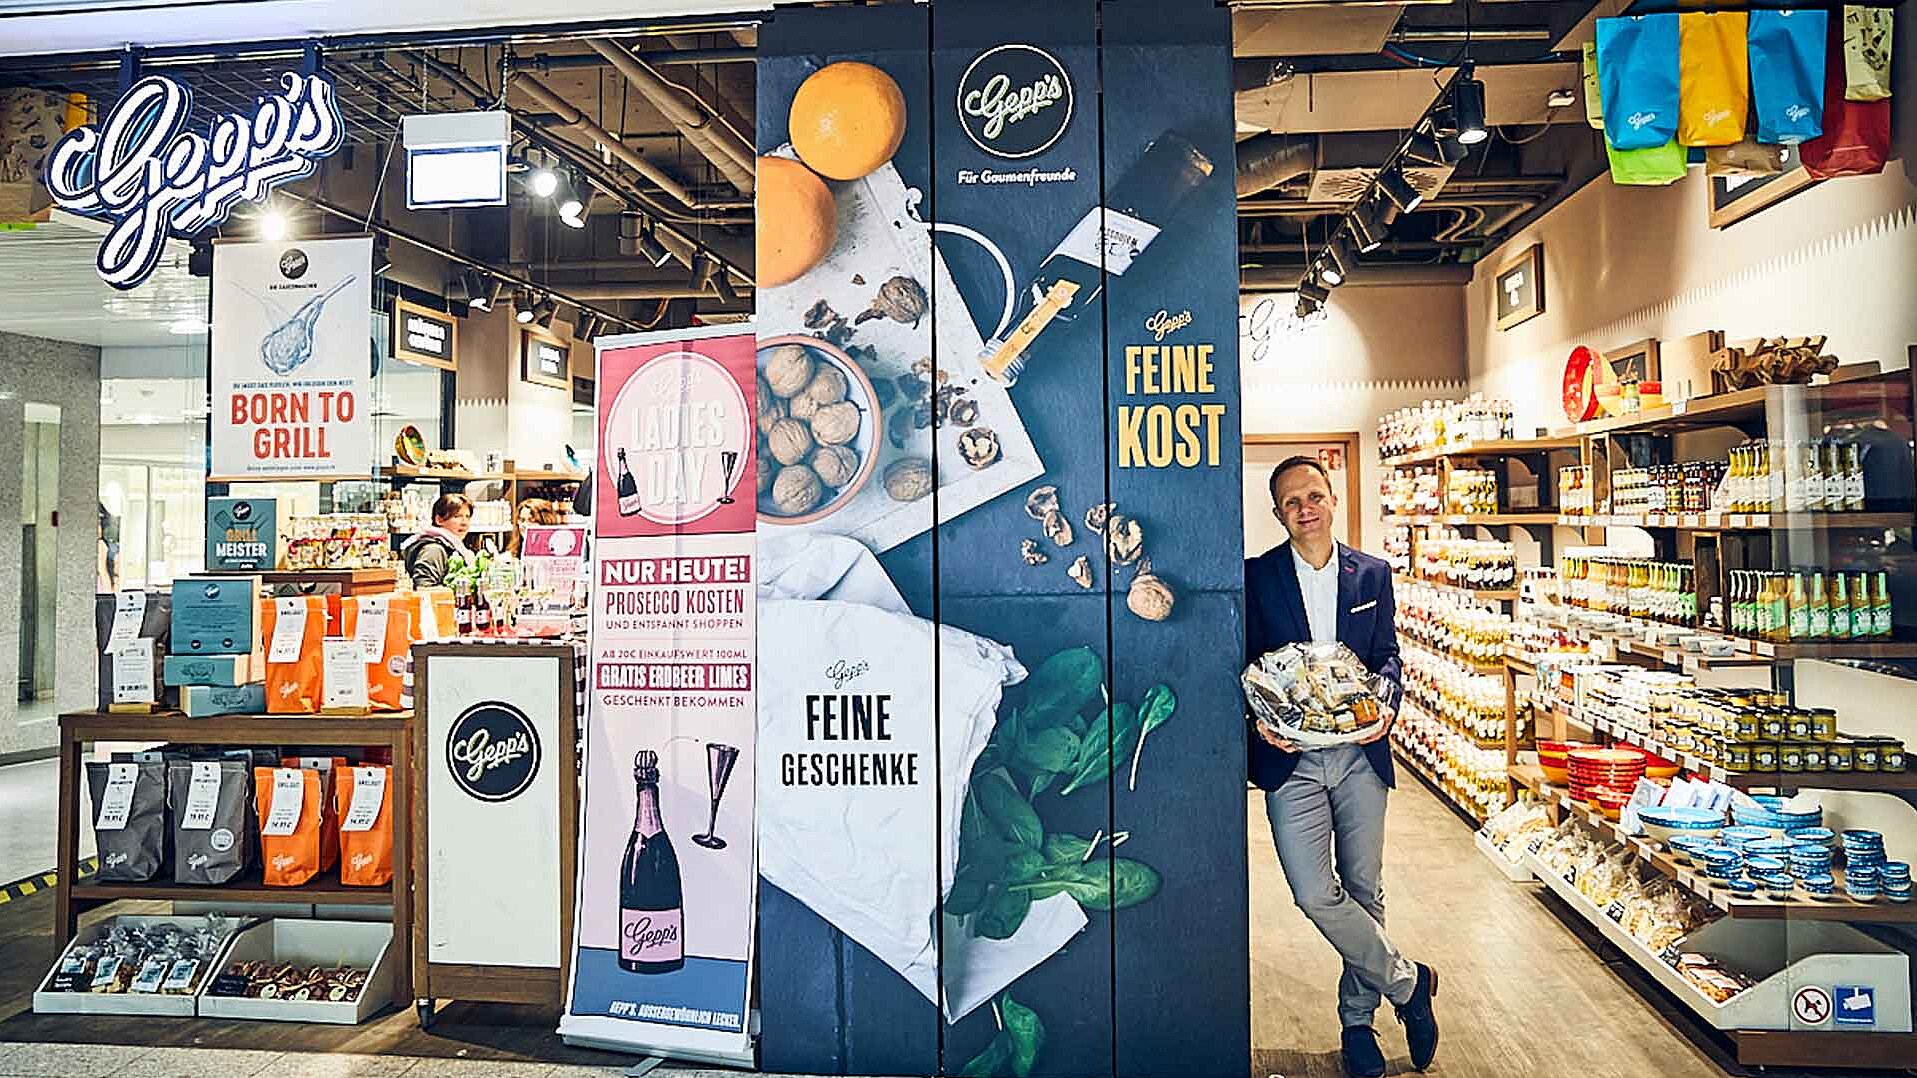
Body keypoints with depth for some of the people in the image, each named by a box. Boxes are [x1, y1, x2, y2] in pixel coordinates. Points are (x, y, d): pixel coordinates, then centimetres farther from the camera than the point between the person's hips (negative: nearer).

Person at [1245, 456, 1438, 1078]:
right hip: (1291, 755, -2)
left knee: (1364, 890, 11)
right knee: (1315, 893, -9)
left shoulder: (1372, 574, 7)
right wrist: (1262, 720, -15)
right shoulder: (1257, 576, 0)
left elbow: (1386, 653, 9)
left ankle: (1358, 1016, 29)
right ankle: (1407, 982, 14)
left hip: (1361, 752, 2)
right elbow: (1246, 662, 2)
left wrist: (1387, 703, -10)